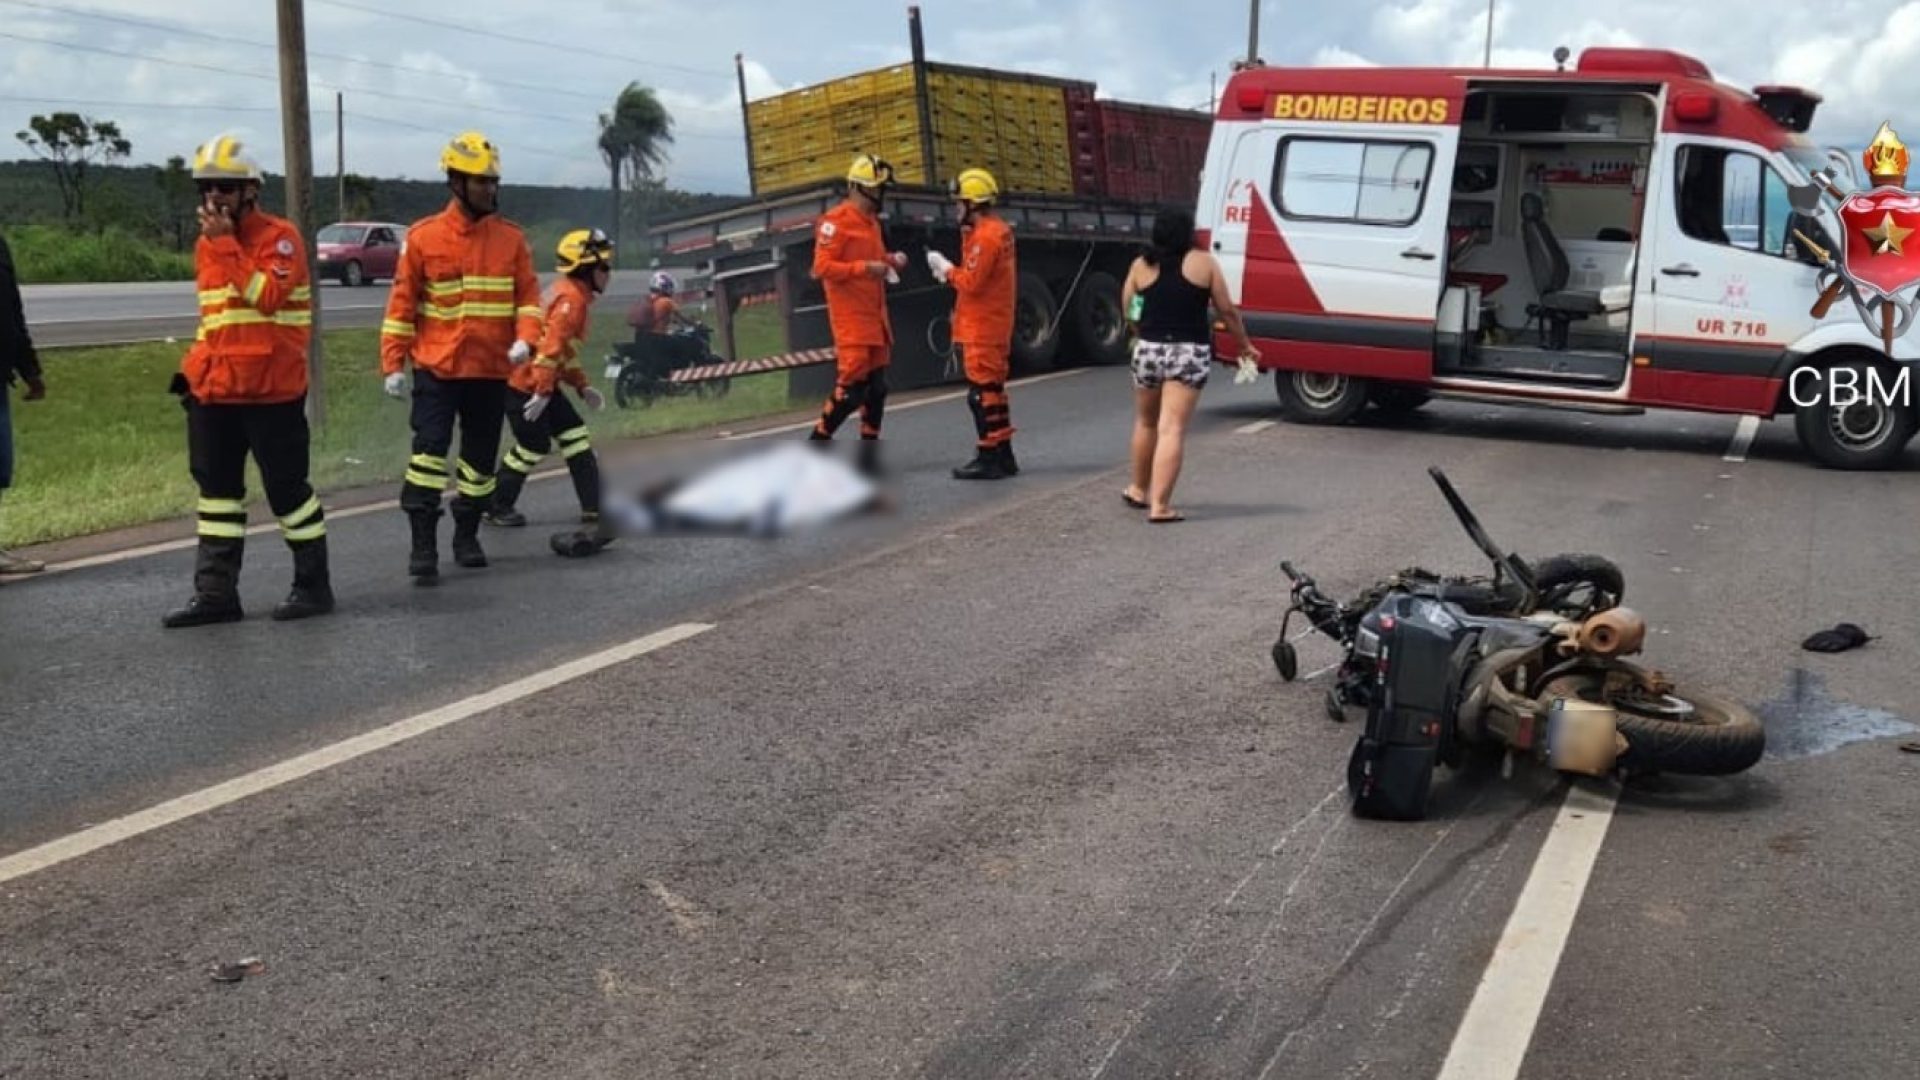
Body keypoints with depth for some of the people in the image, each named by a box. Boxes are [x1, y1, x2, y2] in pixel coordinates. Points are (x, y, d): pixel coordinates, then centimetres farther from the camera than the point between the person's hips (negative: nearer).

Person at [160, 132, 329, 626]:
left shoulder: (280, 235, -9)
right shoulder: (206, 244, 13)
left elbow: (268, 297, -24)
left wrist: (227, 244, -20)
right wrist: (193, 366, 14)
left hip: (271, 390, -8)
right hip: (214, 389, 8)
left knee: (287, 486, 1)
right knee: (217, 487, 10)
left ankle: (314, 584, 14)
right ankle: (216, 593, 17)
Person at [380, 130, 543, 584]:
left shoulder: (511, 238, 3)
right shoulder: (423, 236, -3)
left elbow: (528, 294, 4)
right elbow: (402, 302, -1)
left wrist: (524, 338, -15)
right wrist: (393, 364, -5)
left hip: (492, 371, 3)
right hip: (436, 368, -3)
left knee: (481, 457, 12)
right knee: (429, 450, -11)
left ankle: (467, 536, 28)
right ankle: (423, 545, -6)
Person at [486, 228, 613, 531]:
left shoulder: (573, 295, 15)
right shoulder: (571, 298, -17)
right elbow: (551, 346, -25)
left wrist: (582, 386, 18)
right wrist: (542, 392, -27)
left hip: (542, 383, 10)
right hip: (523, 384, -10)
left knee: (576, 437, 5)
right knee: (533, 446, -2)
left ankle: (595, 507, 5)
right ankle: (497, 506, 14)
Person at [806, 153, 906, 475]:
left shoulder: (871, 221, 17)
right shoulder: (836, 221, -12)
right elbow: (822, 267, -18)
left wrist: (890, 261, 6)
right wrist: (865, 267, -23)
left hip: (875, 315, 9)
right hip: (851, 318, -9)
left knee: (876, 387, 10)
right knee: (851, 386, -12)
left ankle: (869, 454, 18)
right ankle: (817, 441, 2)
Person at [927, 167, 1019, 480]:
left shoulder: (985, 235, -18)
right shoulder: (999, 230, 14)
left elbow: (972, 282, -20)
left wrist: (946, 268, -6)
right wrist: (950, 272, 4)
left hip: (982, 328, -10)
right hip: (994, 325, 10)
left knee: (982, 392, -7)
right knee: (992, 390, 15)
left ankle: (989, 458, -4)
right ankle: (1003, 456, 21)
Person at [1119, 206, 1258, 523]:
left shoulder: (1141, 265, 3)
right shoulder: (1204, 263, -1)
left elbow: (1126, 310, 7)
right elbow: (1227, 310, 3)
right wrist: (1245, 345, 16)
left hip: (1148, 350, 3)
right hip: (1190, 354, -2)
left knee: (1146, 423, 22)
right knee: (1172, 429, -5)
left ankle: (1138, 489, 36)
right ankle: (1159, 505, -10)